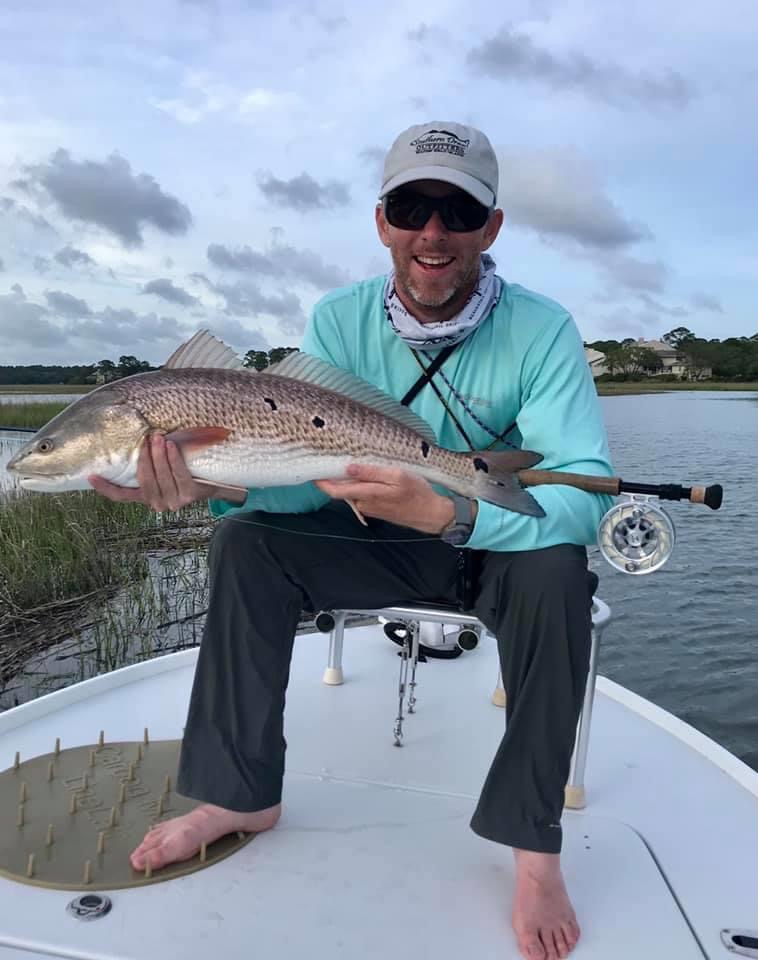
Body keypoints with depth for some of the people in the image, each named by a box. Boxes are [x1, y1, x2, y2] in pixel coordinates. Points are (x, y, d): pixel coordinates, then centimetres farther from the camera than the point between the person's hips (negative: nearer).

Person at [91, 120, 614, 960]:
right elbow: (308, 470, -15)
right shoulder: (341, 320, -9)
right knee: (244, 538, -16)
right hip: (386, 542, 3)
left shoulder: (540, 331, -18)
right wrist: (217, 483, -37)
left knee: (558, 567, -34)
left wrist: (448, 512, -47)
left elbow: (587, 493, -30)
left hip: (503, 546, -2)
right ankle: (242, 795, -3)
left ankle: (534, 846, -16)